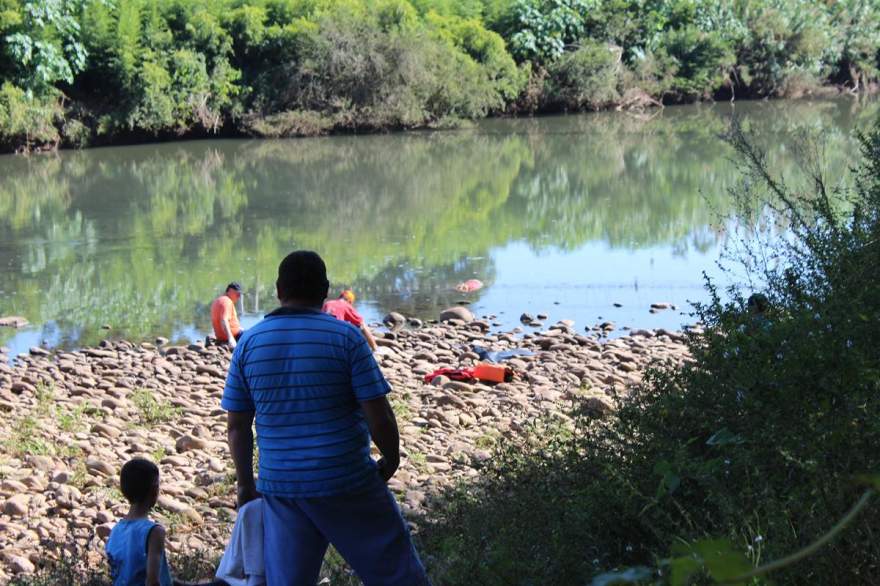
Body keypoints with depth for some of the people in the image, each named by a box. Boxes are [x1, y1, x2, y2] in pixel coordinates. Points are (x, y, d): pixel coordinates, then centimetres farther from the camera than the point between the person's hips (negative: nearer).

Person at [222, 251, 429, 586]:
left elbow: (236, 426, 4)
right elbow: (378, 415, -11)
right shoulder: (346, 337, -9)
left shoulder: (249, 343, 1)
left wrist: (246, 484, 16)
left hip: (281, 487, 3)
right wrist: (391, 459, 7)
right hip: (349, 484, -3)